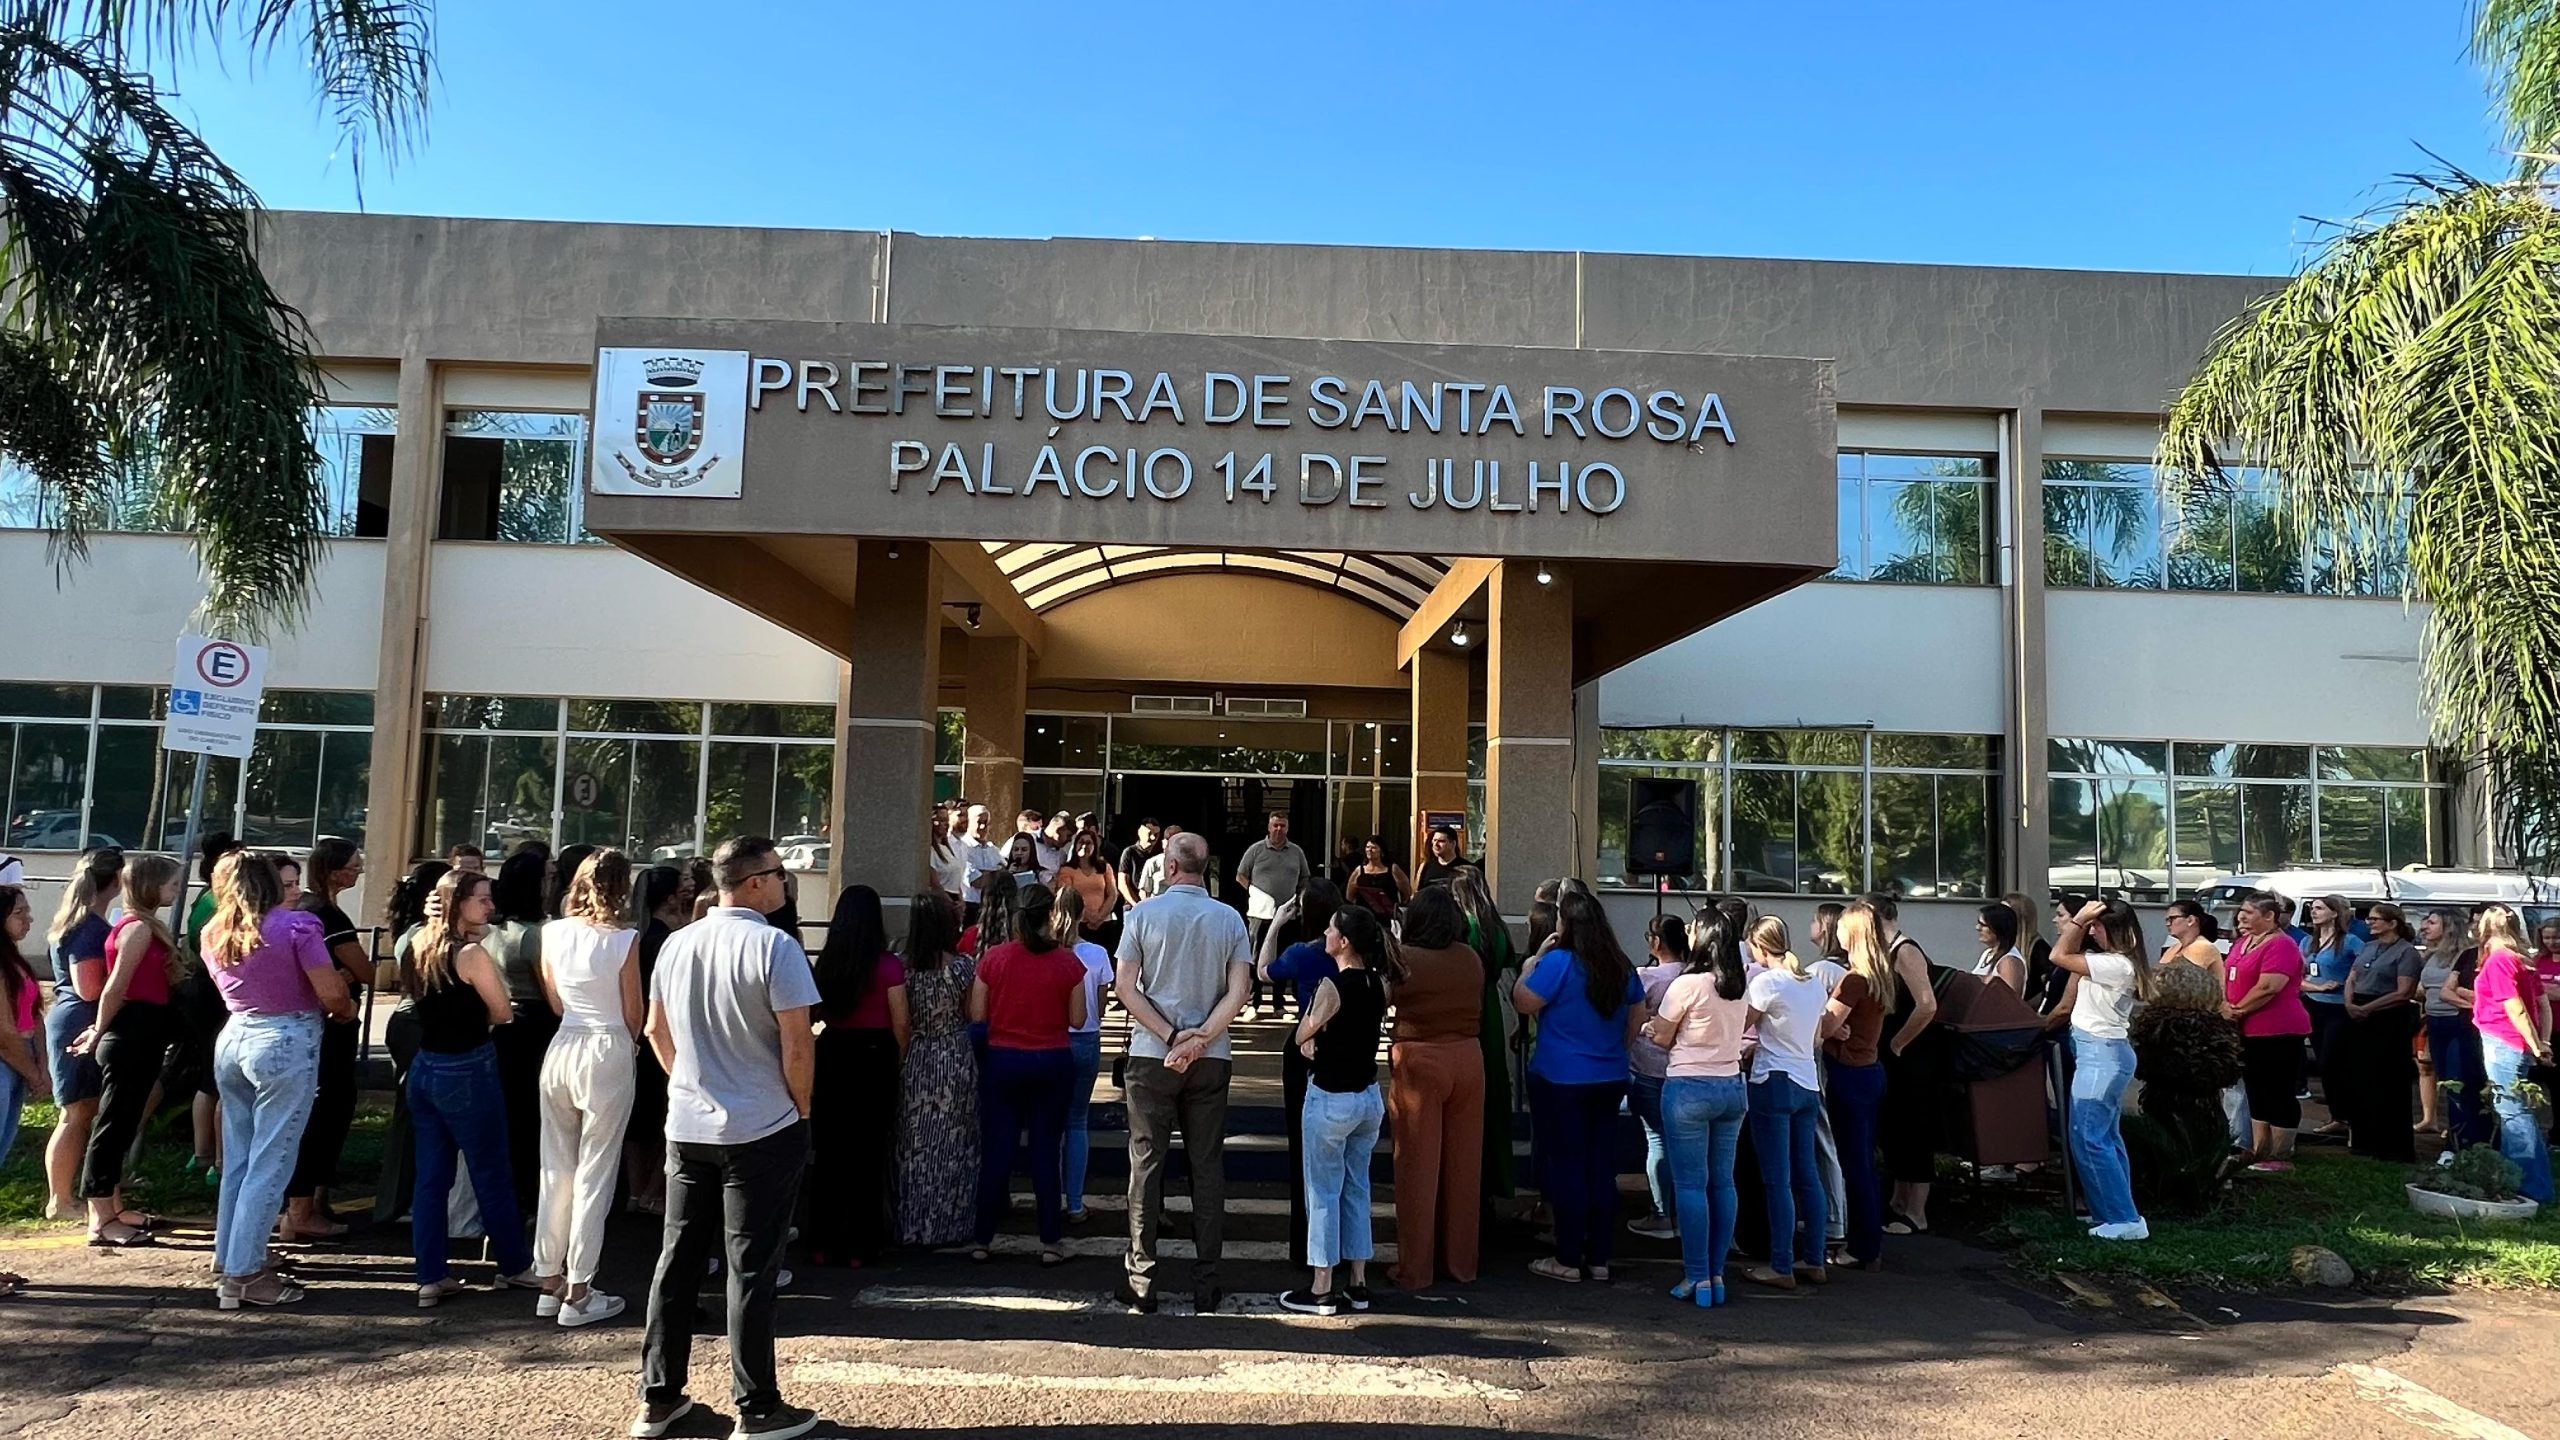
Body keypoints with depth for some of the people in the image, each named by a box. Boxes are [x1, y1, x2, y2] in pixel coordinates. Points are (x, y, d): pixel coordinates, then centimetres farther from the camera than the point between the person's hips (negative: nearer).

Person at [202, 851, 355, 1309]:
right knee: (270, 1165, -1)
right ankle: (245, 1274, 2)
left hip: (233, 1039, 7)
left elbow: (236, 988, 15)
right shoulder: (297, 925, -12)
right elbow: (332, 995, -15)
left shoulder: (212, 934, 7)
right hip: (286, 1046, -7)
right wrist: (348, 1007, 7)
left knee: (237, 1161, 16)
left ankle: (229, 1260, 25)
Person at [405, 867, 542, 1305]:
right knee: (492, 1175, 6)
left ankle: (431, 1277, 14)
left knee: (431, 1177, 10)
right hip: (467, 1072, -7)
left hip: (424, 1069, 7)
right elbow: (502, 1013, -11)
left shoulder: (420, 947, 4)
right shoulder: (472, 953, -18)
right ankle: (515, 1266, 20)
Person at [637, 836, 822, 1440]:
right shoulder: (774, 947, -16)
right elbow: (797, 1047, -16)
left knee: (677, 1260, 14)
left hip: (687, 1128, 6)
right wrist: (800, 1113, -1)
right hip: (762, 1131, -6)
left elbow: (657, 1031, 15)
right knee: (750, 1270, 1)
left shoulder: (676, 944, 5)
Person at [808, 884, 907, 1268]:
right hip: (874, 1056, -3)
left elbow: (820, 1013, 4)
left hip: (831, 1054, 3)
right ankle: (860, 1246, 11)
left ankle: (823, 1243, 19)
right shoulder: (887, 965, -12)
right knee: (868, 1150, 6)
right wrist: (899, 1060, 5)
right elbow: (900, 1024, -8)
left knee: (828, 1149, 12)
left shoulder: (825, 962, -1)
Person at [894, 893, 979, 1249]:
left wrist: (900, 1058, 10)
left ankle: (911, 1222, 20)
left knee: (912, 1144, 12)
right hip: (955, 1060, -2)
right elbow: (972, 1013, -5)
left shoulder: (900, 964, -7)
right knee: (951, 1145, 9)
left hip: (914, 1060, 2)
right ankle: (948, 1221, 16)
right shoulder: (964, 965, -12)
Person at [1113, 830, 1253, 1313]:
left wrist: (1171, 1038, -10)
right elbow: (1239, 993, -7)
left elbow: (1126, 989, -9)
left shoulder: (1144, 915, -3)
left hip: (1151, 1055, -2)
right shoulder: (1230, 919, 2)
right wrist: (1200, 1039, -11)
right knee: (1207, 1166, 8)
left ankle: (1142, 1280, 8)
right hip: (1212, 1058, 2)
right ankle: (1206, 1282, 11)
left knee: (1146, 1163, 6)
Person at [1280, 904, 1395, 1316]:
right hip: (1369, 1098, 7)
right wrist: (1322, 1041, -1)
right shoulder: (1378, 983, 1)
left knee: (1323, 1193, 4)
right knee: (1356, 1190, 15)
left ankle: (1321, 1290, 11)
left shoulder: (1332, 986, -19)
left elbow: (1302, 1037, -8)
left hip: (1330, 1101, -7)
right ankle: (1358, 1284, 21)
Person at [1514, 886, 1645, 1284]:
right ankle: (1599, 1259, 18)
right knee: (1601, 1168, 11)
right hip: (1610, 1080, 6)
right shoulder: (1623, 966, 5)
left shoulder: (1558, 962, -16)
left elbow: (1524, 1001, -12)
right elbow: (1638, 1016, 14)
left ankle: (1568, 1260, 9)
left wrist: (1534, 960, -3)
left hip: (1560, 1082, -6)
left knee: (1566, 1166, 2)